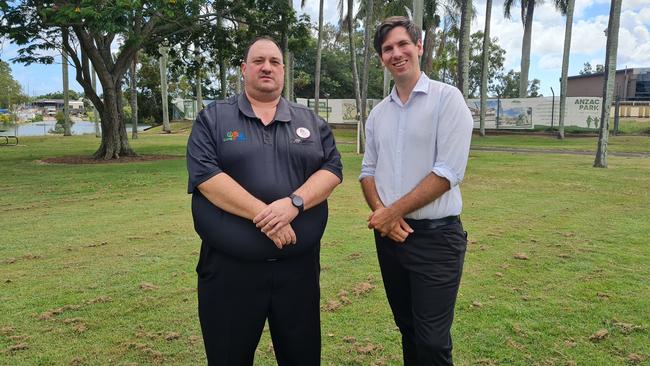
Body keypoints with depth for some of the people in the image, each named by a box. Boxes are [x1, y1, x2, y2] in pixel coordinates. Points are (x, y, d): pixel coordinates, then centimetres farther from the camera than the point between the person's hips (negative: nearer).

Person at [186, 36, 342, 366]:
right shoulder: (212, 119, 3)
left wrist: (295, 202, -17)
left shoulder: (311, 122, 11)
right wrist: (262, 215, -18)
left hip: (299, 266, 3)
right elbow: (204, 174, -10)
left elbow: (332, 168, 1)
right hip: (229, 268, -2)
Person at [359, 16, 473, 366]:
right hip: (390, 235, 6)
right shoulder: (378, 113, 10)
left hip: (436, 236, -5)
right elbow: (368, 171, 12)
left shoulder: (447, 98, -8)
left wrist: (393, 212, -13)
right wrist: (380, 213, -8)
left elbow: (448, 172, -16)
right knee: (407, 330, 18)